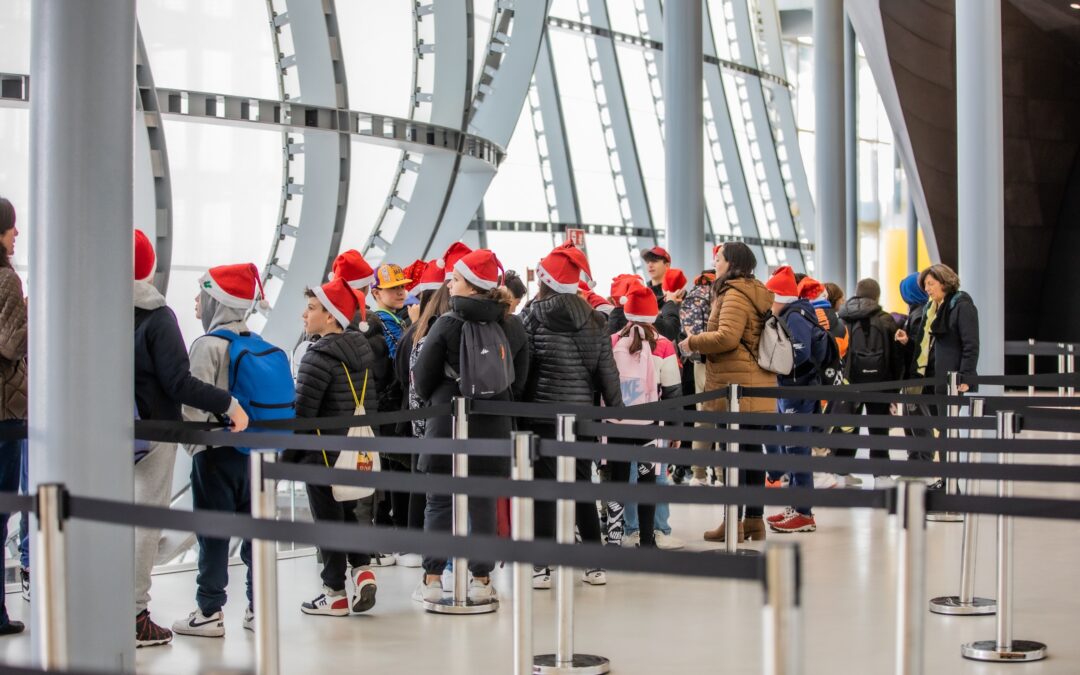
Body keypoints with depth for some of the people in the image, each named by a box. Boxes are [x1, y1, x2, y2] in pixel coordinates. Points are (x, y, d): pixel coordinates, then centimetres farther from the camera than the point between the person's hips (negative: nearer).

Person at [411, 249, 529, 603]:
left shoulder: (448, 324, -11)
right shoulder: (513, 327, 1)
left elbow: (423, 379, -4)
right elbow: (520, 380, 6)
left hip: (448, 426, -3)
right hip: (493, 427, 3)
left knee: (439, 503, 6)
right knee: (484, 502, 9)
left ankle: (432, 580, 6)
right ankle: (482, 580, 11)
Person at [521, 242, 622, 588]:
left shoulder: (534, 313, -7)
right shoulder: (595, 320, 5)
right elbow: (607, 370, 4)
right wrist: (616, 410, 10)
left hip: (543, 413, -4)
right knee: (583, 487, 12)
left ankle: (541, 566, -2)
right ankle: (595, 565, 15)